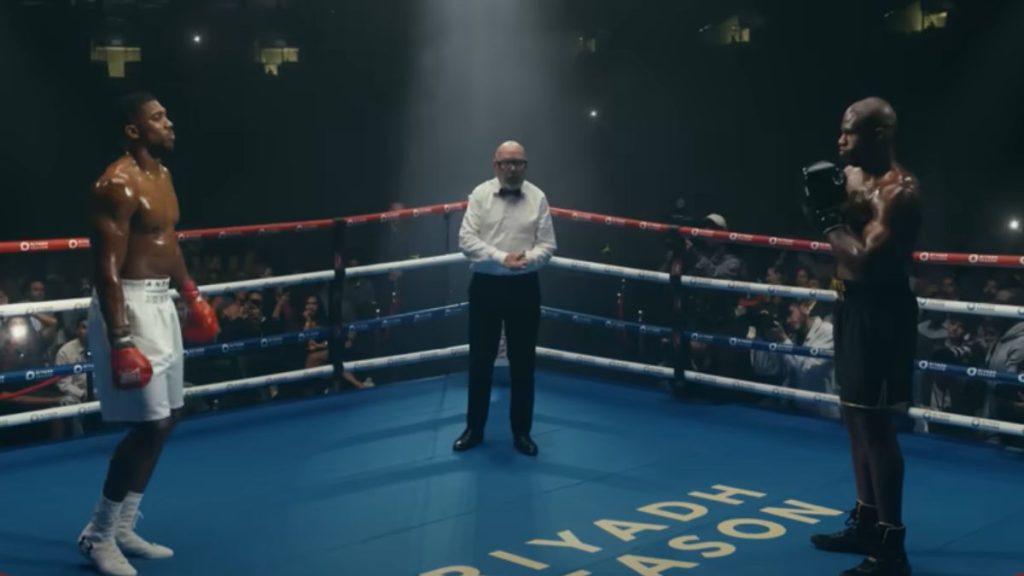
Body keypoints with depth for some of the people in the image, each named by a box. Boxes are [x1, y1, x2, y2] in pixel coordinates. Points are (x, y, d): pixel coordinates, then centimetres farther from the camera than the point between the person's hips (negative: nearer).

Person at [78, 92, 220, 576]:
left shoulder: (162, 174, 11)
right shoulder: (117, 185, -19)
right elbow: (107, 270, -23)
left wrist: (191, 296, 26)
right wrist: (120, 341, -27)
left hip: (161, 303, 10)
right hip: (130, 306, -10)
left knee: (166, 417, 13)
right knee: (149, 424, -9)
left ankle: (123, 528, 23)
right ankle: (98, 535, 6)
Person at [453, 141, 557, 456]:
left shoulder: (538, 198, -1)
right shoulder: (480, 194, -3)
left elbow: (547, 244, -2)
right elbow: (466, 240, -10)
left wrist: (528, 259, -22)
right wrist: (501, 258, -21)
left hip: (524, 287, 1)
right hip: (485, 286, -1)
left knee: (523, 362, 7)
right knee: (480, 360, 8)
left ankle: (522, 432, 19)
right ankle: (474, 429, 21)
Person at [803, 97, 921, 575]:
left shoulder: (898, 189, -19)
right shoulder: (855, 176, 11)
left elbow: (867, 260, -26)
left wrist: (831, 220, -16)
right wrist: (828, 209, -1)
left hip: (880, 312, -10)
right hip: (854, 307, 10)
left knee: (874, 423, -9)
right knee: (856, 417, 17)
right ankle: (866, 521, 29)